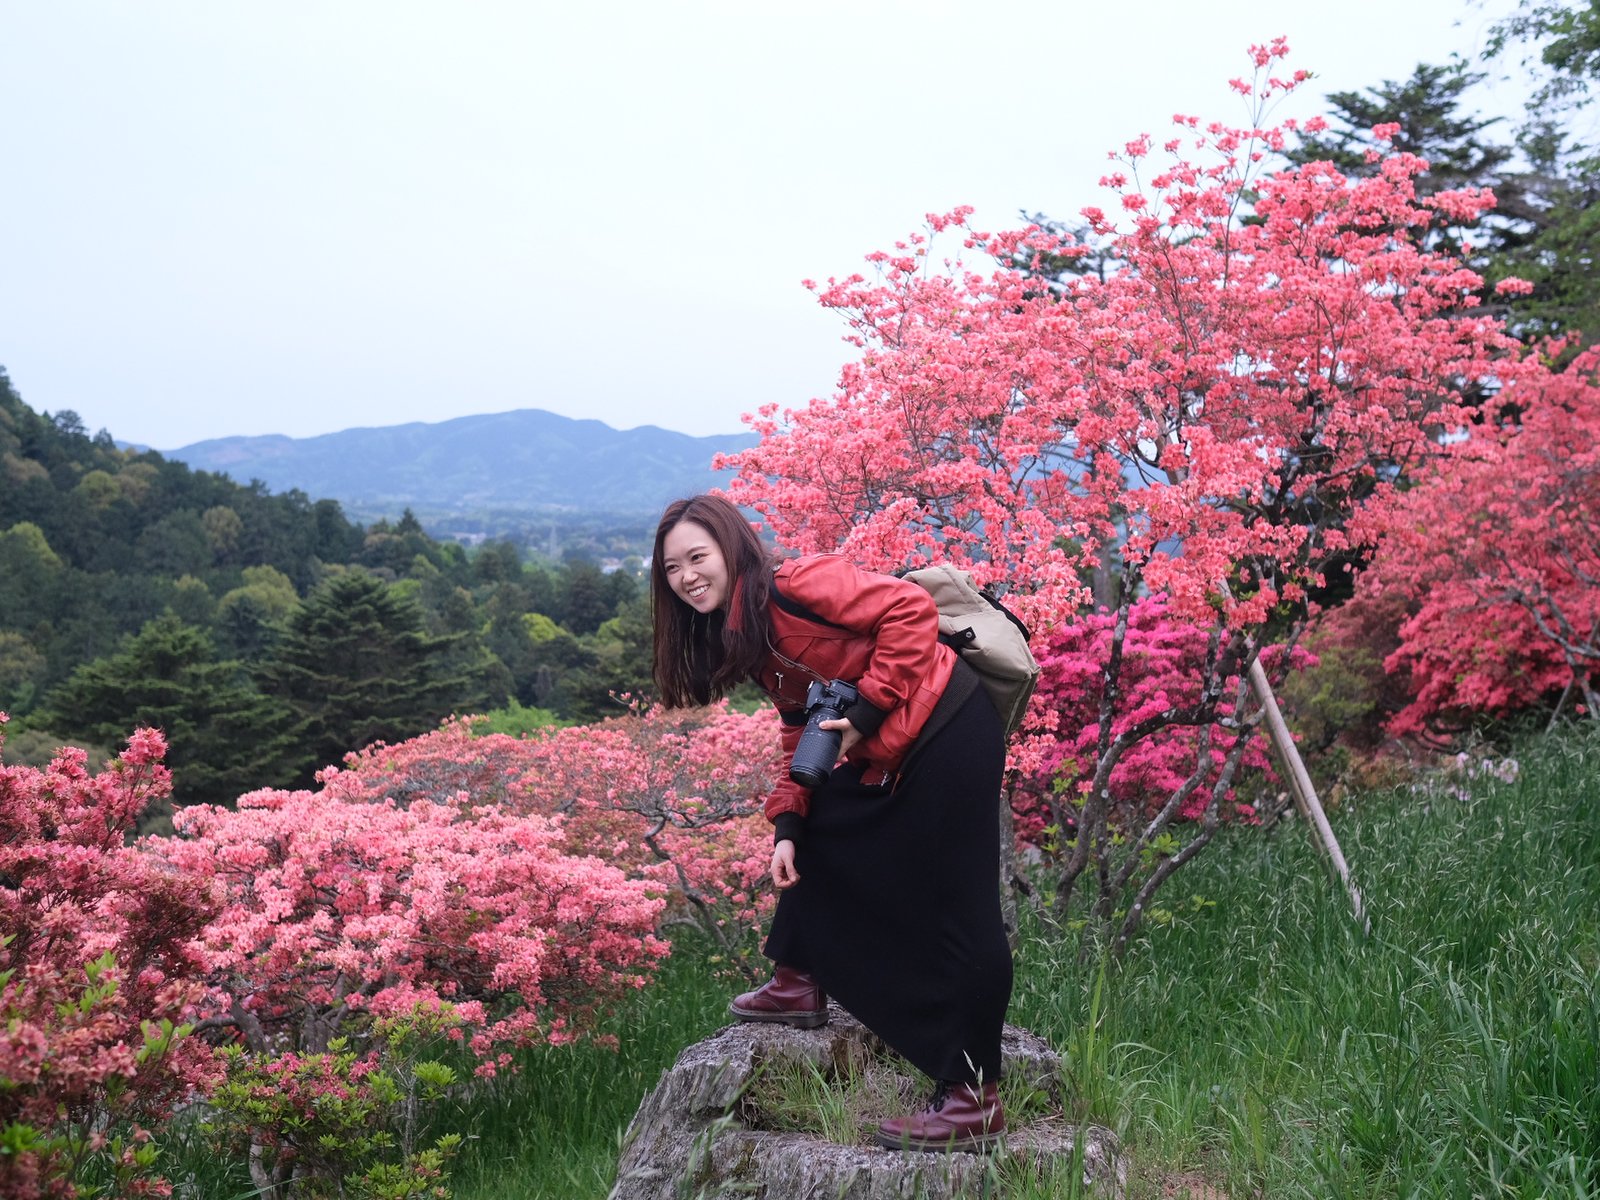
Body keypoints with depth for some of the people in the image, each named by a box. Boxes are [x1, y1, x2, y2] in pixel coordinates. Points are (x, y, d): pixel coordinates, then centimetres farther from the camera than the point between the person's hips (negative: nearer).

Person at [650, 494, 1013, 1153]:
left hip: (949, 737, -10)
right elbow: (800, 726, 17)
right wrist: (786, 823, 7)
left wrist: (867, 710, -21)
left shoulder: (793, 584, -15)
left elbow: (910, 609, -22)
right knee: (817, 833, 22)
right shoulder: (740, 634, 14)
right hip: (884, 758, 10)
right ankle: (800, 984, 38)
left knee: (952, 912, -6)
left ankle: (974, 1099, 1)